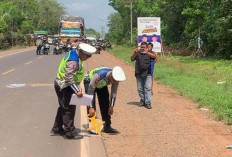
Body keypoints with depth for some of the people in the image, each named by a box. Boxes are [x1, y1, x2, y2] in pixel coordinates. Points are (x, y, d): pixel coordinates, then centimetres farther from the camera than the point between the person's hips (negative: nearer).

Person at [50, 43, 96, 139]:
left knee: (63, 108, 19)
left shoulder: (72, 53, 6)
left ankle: (56, 129, 29)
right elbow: (69, 78, -29)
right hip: (65, 87, -11)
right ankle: (70, 133, 5)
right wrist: (77, 91, -27)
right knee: (69, 109, -3)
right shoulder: (73, 61, -25)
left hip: (61, 85, 11)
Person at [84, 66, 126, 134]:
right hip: (89, 82, -5)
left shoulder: (116, 78, -27)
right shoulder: (98, 76, -44)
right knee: (91, 105, -17)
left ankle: (107, 126, 8)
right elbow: (91, 91, -40)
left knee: (105, 105, 1)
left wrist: (111, 106, -14)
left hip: (102, 85, 5)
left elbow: (114, 93, -15)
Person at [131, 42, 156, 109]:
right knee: (140, 89, 7)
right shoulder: (138, 54, 6)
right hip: (139, 74, 2)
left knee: (148, 88, -9)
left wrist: (147, 52, -36)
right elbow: (132, 59, -8)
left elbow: (154, 56, -18)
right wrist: (134, 53, -29)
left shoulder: (149, 53, 3)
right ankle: (142, 101, 20)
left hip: (147, 74, -2)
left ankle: (148, 103, -9)